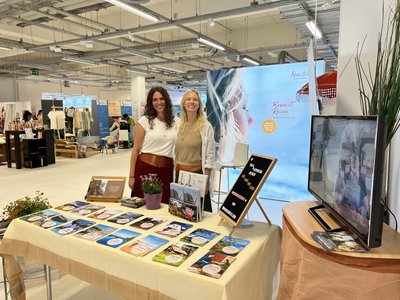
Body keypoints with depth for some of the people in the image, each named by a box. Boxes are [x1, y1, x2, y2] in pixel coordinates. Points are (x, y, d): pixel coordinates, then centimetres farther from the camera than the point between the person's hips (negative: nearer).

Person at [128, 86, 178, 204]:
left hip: (166, 170, 2)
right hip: (145, 168, -1)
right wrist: (131, 176, -2)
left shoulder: (176, 122, 6)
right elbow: (136, 149, 0)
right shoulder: (145, 120, 0)